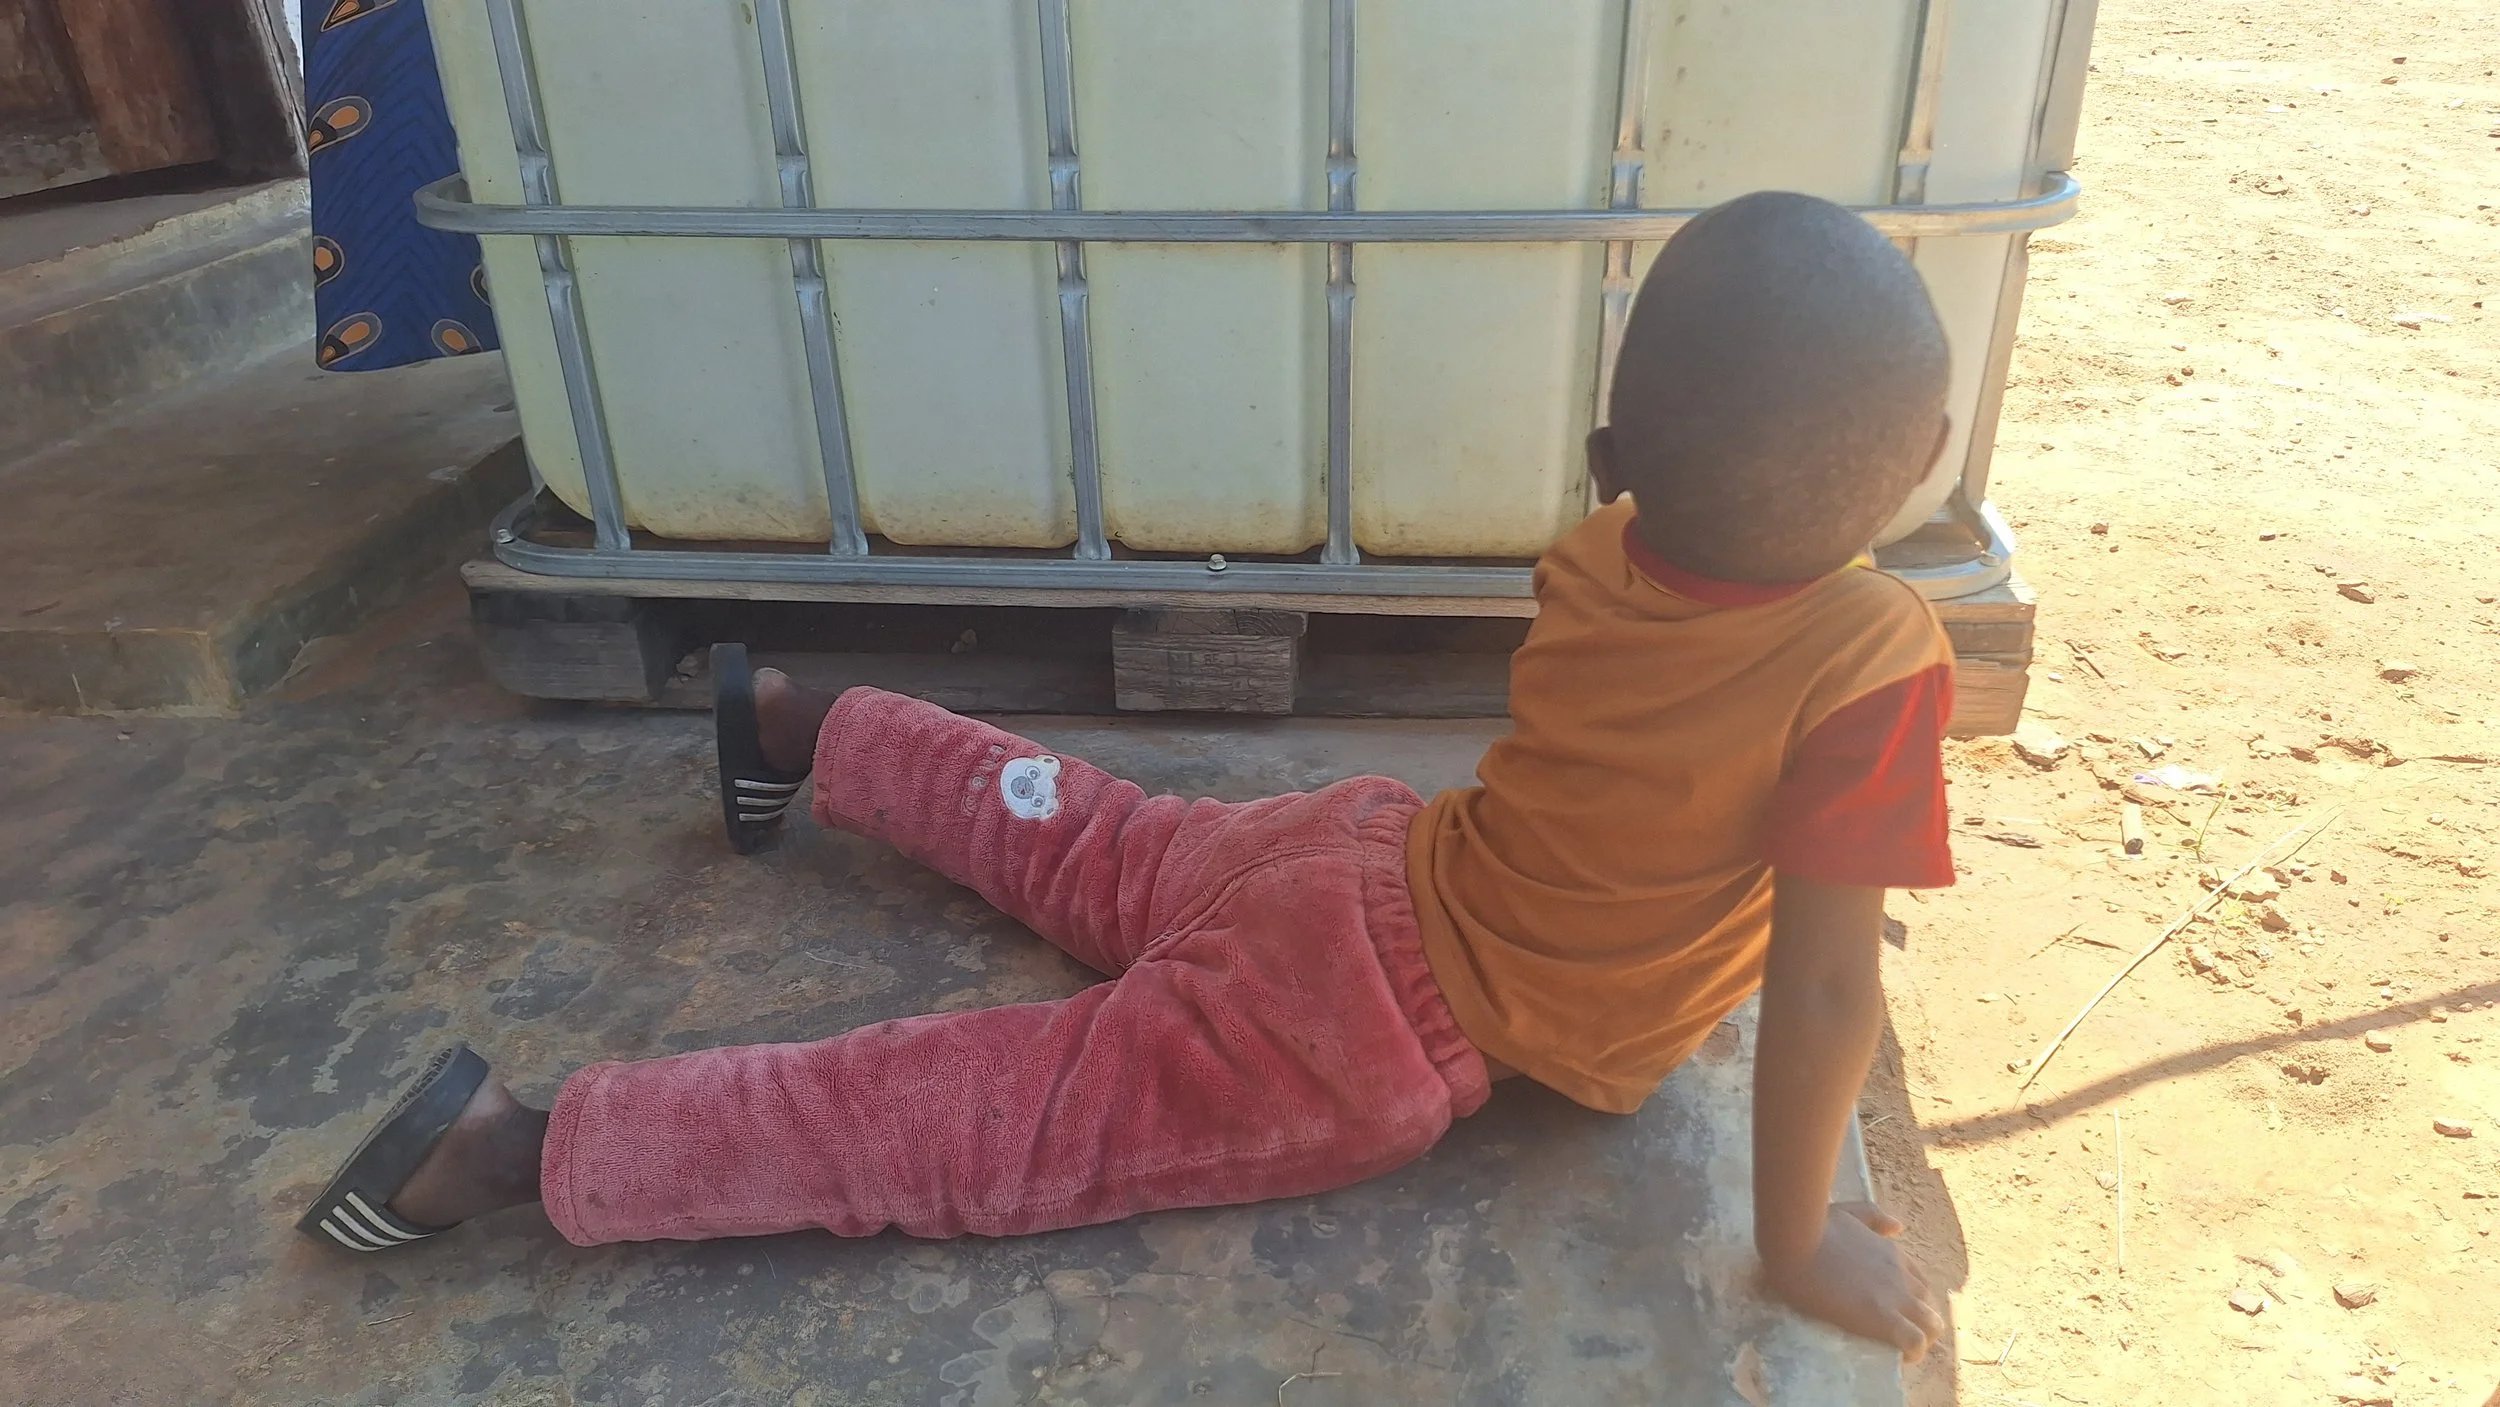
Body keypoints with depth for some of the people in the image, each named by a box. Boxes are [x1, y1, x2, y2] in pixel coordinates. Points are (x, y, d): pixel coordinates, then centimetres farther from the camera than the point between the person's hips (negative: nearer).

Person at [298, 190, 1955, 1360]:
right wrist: (1800, 1238, -6)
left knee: (1097, 852, 30)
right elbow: (1830, 987, -21)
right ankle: (524, 1145, -2)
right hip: (1375, 1036, -6)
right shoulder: (1879, 661, -22)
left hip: (1368, 867, 7)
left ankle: (796, 721, 40)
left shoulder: (1603, 549, -2)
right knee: (986, 1120, -4)